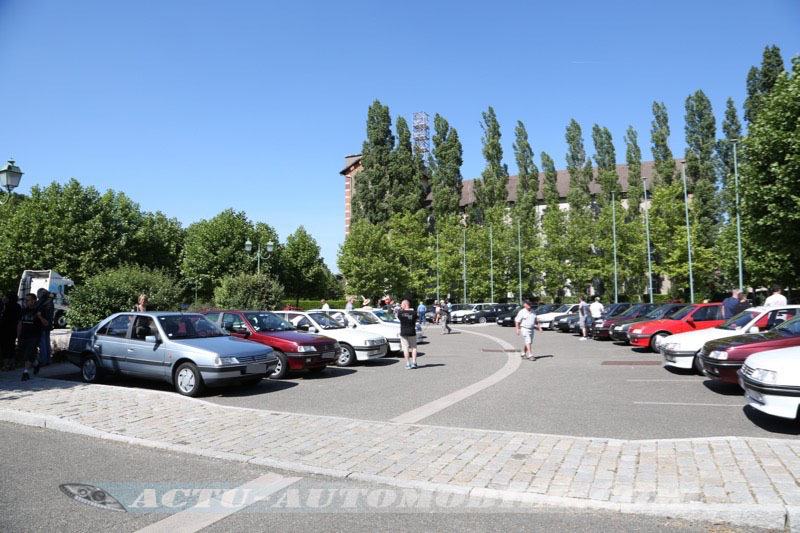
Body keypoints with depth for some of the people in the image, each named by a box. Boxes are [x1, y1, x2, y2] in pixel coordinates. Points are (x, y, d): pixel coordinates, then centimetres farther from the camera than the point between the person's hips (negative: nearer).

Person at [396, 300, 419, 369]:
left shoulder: (400, 312, -9)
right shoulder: (414, 312, -7)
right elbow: (415, 321, 7)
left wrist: (400, 309, 11)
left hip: (403, 333, -1)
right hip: (412, 332, 1)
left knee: (405, 348, 3)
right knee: (414, 347, 13)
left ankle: (408, 364, 0)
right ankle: (414, 362, 7)